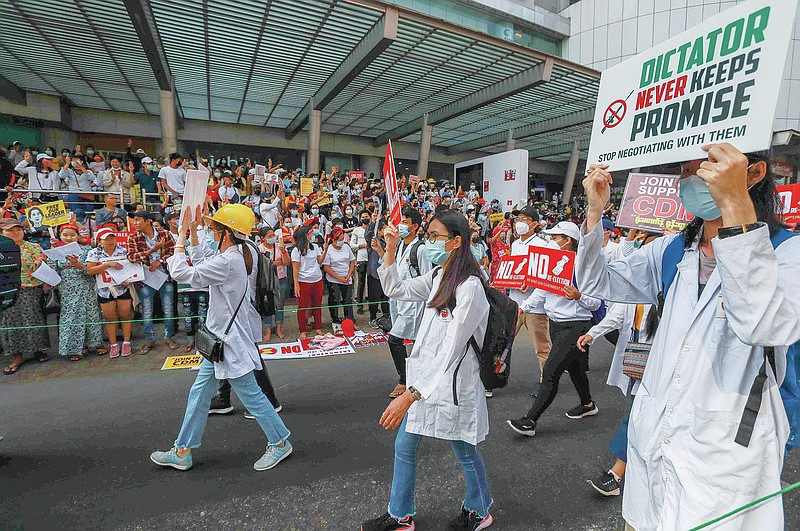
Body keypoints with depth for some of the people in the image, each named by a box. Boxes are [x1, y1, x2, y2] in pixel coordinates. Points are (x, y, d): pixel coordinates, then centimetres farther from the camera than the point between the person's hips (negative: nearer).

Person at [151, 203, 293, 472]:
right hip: (222, 336, 10)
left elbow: (181, 273, -21)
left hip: (230, 338, -10)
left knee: (250, 394, 4)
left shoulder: (227, 262, -26)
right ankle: (182, 452, 33)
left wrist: (181, 236, -11)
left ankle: (280, 443, 22)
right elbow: (202, 260, 18)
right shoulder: (244, 253, 3)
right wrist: (192, 231, 12)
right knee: (199, 392, 18)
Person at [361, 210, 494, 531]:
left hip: (450, 383, -8)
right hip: (424, 377, 8)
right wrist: (391, 250, 0)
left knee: (465, 453, 17)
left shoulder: (469, 288, -24)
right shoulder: (437, 276, 2)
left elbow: (450, 352, -28)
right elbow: (395, 290, 13)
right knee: (403, 448, 18)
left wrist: (409, 396, -31)